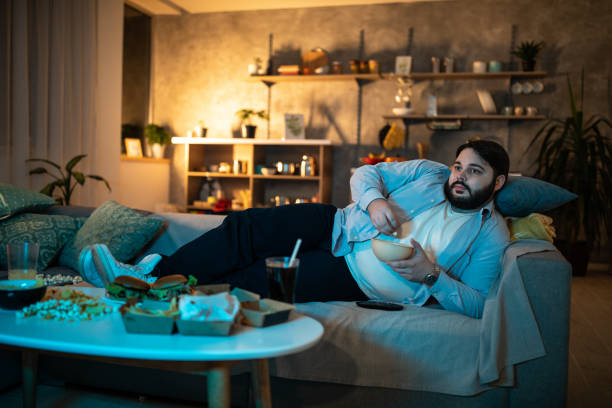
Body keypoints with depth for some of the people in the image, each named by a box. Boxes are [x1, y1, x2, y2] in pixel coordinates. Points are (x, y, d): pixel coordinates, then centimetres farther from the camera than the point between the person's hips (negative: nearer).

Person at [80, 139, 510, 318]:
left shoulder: (491, 235, 1)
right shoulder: (431, 173, 11)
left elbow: (477, 304, -4)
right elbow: (367, 173, 7)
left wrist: (430, 275, -21)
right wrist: (373, 200, -16)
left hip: (359, 276, -4)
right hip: (336, 226, 4)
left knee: (262, 277, -24)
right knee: (245, 226, -18)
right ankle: (150, 275, -13)